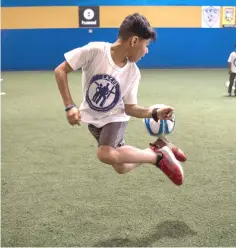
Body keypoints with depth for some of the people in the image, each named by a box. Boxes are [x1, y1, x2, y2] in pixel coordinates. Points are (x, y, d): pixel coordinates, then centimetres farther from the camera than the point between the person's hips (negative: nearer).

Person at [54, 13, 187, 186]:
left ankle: (159, 156, -14)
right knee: (121, 167, 5)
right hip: (93, 119, 1)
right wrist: (70, 106, -26)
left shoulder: (133, 73, -16)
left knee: (106, 155, -32)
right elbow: (60, 71, -20)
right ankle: (155, 150, 28)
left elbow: (129, 108, -7)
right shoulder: (95, 50, -25)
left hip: (114, 118, -1)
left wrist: (154, 113, -22)